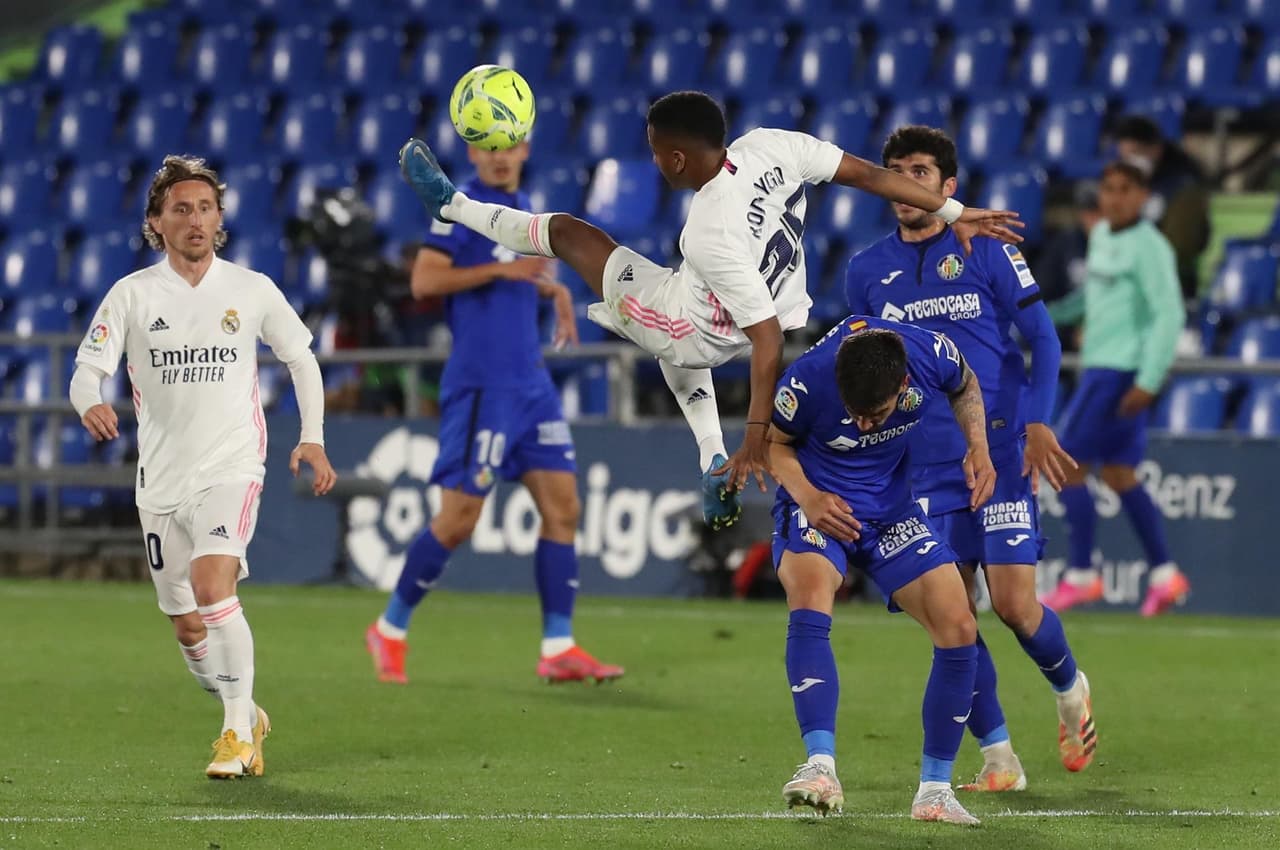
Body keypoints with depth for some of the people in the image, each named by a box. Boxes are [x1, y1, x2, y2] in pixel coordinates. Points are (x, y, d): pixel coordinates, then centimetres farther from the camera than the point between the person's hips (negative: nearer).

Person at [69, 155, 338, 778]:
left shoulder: (252, 290, 1)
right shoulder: (132, 294, 0)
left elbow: (301, 358, 14)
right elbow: (87, 368, -7)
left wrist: (312, 438, 4)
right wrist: (90, 403, -31)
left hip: (231, 468, -2)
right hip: (161, 478, 2)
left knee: (212, 587, -24)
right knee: (188, 628, 6)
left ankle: (238, 732, -17)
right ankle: (246, 717, 30)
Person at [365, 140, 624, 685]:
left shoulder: (523, 208, 14)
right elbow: (424, 280, -17)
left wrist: (552, 289, 12)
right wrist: (500, 270, -21)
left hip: (531, 384, 8)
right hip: (480, 387, -8)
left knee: (562, 507, 0)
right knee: (458, 519, -6)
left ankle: (558, 649, 2)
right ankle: (390, 630, 10)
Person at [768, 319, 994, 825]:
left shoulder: (933, 356, -22)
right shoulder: (808, 381, -29)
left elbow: (965, 387, 5)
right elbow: (774, 441, -8)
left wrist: (978, 448, -10)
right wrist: (806, 497, -25)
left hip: (892, 510, 3)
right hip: (817, 504, -3)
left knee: (959, 629, -8)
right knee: (810, 599, -33)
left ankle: (934, 790, 5)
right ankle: (820, 768, -38)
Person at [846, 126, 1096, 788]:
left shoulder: (987, 251, -2)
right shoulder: (866, 272, 8)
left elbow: (1043, 339, -1)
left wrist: (1036, 423, -13)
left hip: (1001, 455, -3)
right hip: (925, 467, 3)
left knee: (1014, 605, -9)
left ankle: (1069, 687, 22)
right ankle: (998, 757, 7)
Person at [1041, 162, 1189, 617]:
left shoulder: (1149, 247, -14)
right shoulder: (1101, 235, 12)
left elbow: (1170, 315, -18)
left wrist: (1148, 382, -22)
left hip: (1121, 372, -9)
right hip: (1101, 365, 9)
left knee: (1068, 467, -8)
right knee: (1119, 474, 9)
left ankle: (1080, 575, -4)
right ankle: (1164, 574, 13)